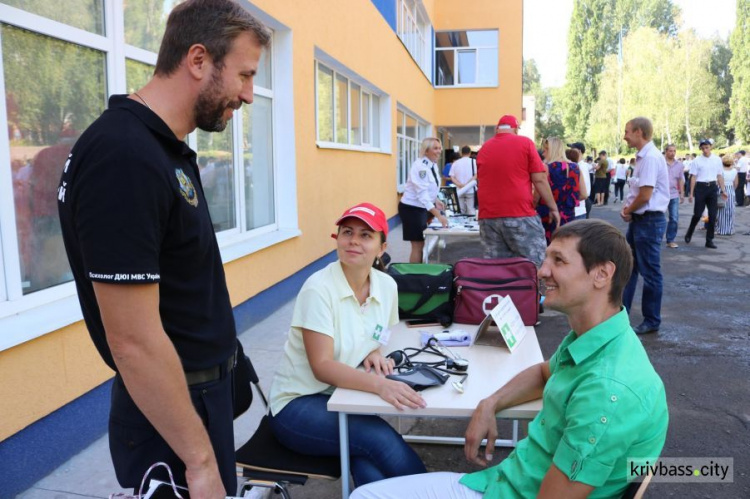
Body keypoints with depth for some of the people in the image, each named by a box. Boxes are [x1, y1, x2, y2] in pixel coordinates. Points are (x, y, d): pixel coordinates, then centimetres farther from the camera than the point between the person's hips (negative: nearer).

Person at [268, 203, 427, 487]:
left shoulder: (387, 285, -2)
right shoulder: (319, 288, -18)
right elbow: (322, 367, -23)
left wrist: (374, 354, -7)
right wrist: (380, 385, -38)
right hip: (298, 403, -4)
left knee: (371, 473, -27)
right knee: (383, 441, -27)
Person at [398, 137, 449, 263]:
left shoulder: (433, 165, 5)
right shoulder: (420, 166, -22)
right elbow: (422, 194, -31)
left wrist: (436, 200, 2)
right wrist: (438, 215, -37)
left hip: (422, 208, 9)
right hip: (411, 208, -9)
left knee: (421, 244, 14)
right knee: (418, 245, -5)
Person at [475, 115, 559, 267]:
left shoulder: (483, 149, 13)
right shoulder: (525, 143, 0)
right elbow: (539, 179, -3)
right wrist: (553, 207, 5)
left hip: (488, 216, 5)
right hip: (520, 214, -4)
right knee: (534, 264, 4)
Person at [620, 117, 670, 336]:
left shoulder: (651, 157, -18)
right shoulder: (642, 157, 12)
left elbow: (645, 196, -22)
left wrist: (628, 212, -6)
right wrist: (628, 207, 3)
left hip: (649, 221, -10)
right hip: (639, 219, 10)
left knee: (650, 272, 2)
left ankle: (652, 321, 15)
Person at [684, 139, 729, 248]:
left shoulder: (717, 160, 6)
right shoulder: (697, 160, -3)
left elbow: (719, 176, 11)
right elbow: (693, 177, -2)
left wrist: (723, 190, 9)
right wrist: (691, 193, -4)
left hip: (713, 187, 3)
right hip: (701, 187, -3)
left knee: (713, 215, 2)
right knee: (698, 214, 0)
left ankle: (709, 240, 11)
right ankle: (689, 234, 25)